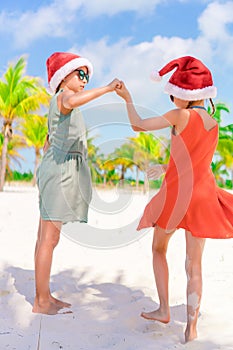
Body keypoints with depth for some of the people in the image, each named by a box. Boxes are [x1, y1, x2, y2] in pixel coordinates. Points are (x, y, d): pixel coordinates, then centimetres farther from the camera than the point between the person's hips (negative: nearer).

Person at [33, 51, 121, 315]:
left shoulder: (58, 105, 24)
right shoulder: (62, 97, -7)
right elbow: (72, 101, -34)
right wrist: (108, 88, -28)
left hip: (54, 171, 10)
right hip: (59, 172, -10)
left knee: (46, 237, 10)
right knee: (49, 238, -8)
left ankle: (44, 297, 17)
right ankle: (41, 302, -2)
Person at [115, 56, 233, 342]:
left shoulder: (180, 116, -10)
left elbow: (138, 125, -7)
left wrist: (127, 99, 8)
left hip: (175, 194, -4)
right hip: (202, 195, 4)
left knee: (159, 250, 19)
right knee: (194, 263, 8)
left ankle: (163, 310, 19)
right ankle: (191, 326, 6)